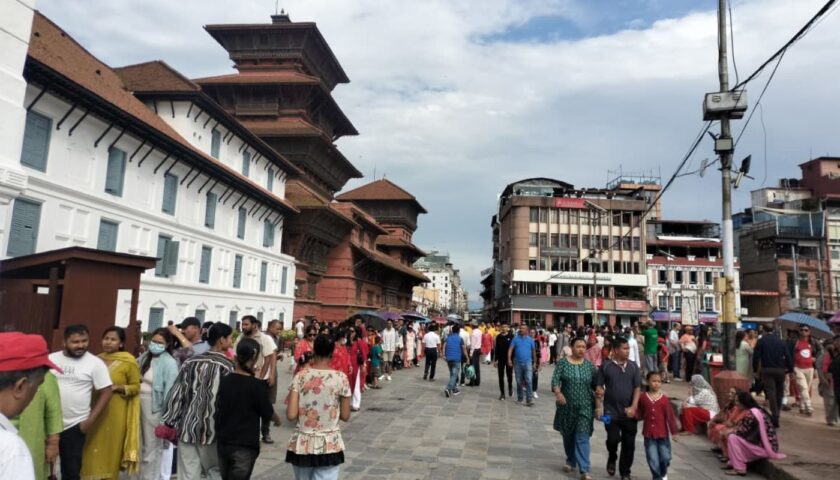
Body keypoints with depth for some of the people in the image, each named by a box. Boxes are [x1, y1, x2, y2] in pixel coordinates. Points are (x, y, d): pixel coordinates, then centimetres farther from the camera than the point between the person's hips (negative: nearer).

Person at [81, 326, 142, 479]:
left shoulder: (129, 361, -8)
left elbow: (136, 386, -2)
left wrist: (117, 387, -16)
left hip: (115, 413, -4)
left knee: (110, 448, 5)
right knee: (92, 449, 7)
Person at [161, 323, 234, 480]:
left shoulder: (190, 363, 5)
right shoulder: (226, 366, -8)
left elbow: (176, 394, 5)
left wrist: (169, 422, 12)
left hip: (186, 426, 4)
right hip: (211, 429, -4)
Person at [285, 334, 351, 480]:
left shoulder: (300, 376, -7)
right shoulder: (340, 378, -9)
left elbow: (291, 415, -10)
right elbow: (345, 416, -3)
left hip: (301, 445, 2)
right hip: (329, 446, -2)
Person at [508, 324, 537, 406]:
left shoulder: (530, 339, 2)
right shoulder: (515, 338, 1)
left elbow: (533, 351, 9)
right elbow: (510, 349, -6)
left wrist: (535, 363, 10)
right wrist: (509, 359, -19)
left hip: (528, 363, -1)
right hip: (517, 363, 1)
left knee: (529, 381, -11)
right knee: (519, 382, 11)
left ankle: (529, 400, -10)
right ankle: (519, 398, 25)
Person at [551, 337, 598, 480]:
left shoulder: (589, 365, 3)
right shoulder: (562, 362, -2)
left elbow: (596, 385, 4)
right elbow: (555, 380, -12)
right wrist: (558, 393, -29)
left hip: (585, 407, 0)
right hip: (566, 406, 1)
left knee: (582, 437, -7)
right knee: (568, 435, 13)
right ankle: (571, 462, 33)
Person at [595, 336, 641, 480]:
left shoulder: (633, 366, 3)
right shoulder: (605, 366, -3)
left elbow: (637, 388, 1)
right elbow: (599, 387, 1)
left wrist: (633, 407, -9)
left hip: (629, 412, 2)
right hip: (611, 411, -2)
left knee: (629, 443, 6)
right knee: (613, 439, -8)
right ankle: (612, 459, 25)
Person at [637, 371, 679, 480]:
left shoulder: (664, 399, -7)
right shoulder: (643, 398, -3)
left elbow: (670, 416, -3)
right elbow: (640, 415, 3)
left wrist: (673, 432, -3)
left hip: (662, 433, 0)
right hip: (649, 434, 0)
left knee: (665, 457, 10)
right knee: (652, 459, 3)